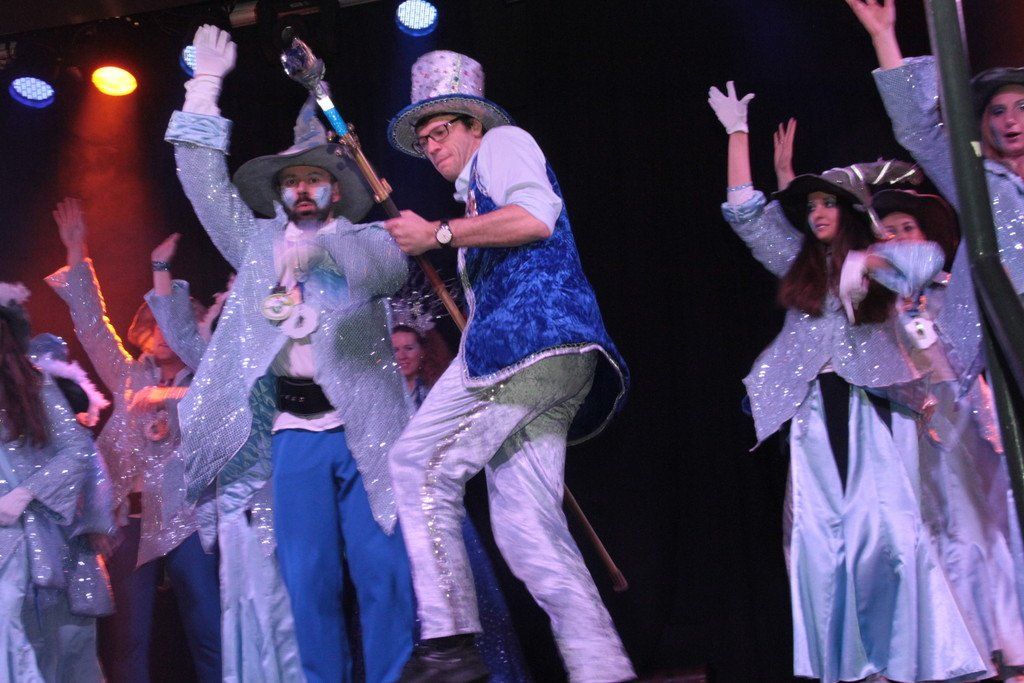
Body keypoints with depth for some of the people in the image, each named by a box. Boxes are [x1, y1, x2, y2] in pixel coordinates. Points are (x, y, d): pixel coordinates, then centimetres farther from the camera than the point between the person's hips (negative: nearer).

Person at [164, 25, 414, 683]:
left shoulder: (364, 238, 13)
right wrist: (205, 84, 11)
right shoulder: (258, 241, 20)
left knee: (384, 572, -5)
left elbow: (389, 267, -9)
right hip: (293, 431, 2)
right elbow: (204, 179, 15)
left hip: (363, 428, -2)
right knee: (309, 581, 0)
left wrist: (319, 247, -24)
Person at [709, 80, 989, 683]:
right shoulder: (800, 262, 18)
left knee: (887, 529, -14)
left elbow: (929, 258, -10)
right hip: (813, 411, 3)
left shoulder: (878, 258, 10)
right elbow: (745, 212, 16)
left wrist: (866, 262, -13)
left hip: (870, 407, -3)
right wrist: (738, 131, 16)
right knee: (819, 536, -5)